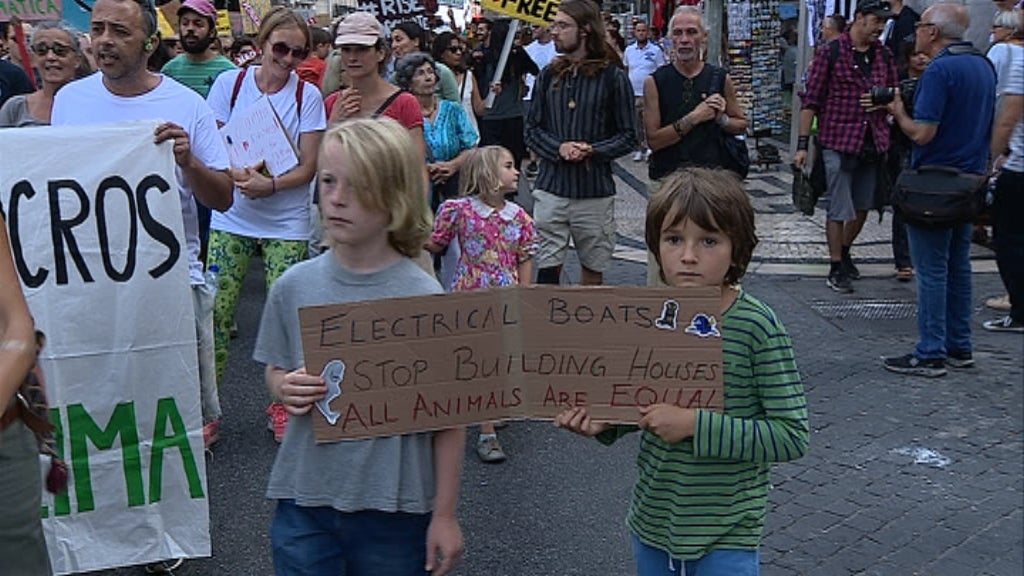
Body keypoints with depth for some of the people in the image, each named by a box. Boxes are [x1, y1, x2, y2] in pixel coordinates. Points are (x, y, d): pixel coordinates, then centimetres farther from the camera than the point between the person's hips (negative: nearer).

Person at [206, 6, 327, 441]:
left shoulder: (307, 95, -3)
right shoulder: (229, 83, 0)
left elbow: (309, 167, -5)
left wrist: (270, 185, -22)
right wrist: (236, 174, -20)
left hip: (286, 222, 0)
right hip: (231, 218, 1)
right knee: (216, 311, -2)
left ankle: (282, 405, 19)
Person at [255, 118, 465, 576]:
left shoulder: (423, 297, -13)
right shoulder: (295, 286, -3)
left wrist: (445, 515, -4)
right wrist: (286, 388, -12)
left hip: (394, 509, -2)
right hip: (305, 503, 3)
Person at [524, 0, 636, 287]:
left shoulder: (613, 78, -2)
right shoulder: (549, 76, 8)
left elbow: (628, 137, 0)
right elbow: (532, 129, 8)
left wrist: (592, 151, -17)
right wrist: (558, 148, -12)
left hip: (595, 191, -2)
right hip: (550, 188, 2)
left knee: (593, 272, 10)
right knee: (547, 269, 0)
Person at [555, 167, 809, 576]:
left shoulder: (757, 326, -18)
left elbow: (792, 436, -19)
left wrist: (696, 424, -26)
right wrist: (604, 419, -10)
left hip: (725, 535, -5)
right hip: (652, 523, 5)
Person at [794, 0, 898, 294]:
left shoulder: (883, 55, 10)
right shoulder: (831, 53, -5)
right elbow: (810, 100, -6)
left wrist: (883, 101, -5)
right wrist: (803, 144, -10)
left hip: (873, 143, 6)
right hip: (839, 141, -5)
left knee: (862, 206, 15)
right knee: (840, 209, -1)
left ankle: (844, 253, 37)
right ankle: (836, 269, 10)